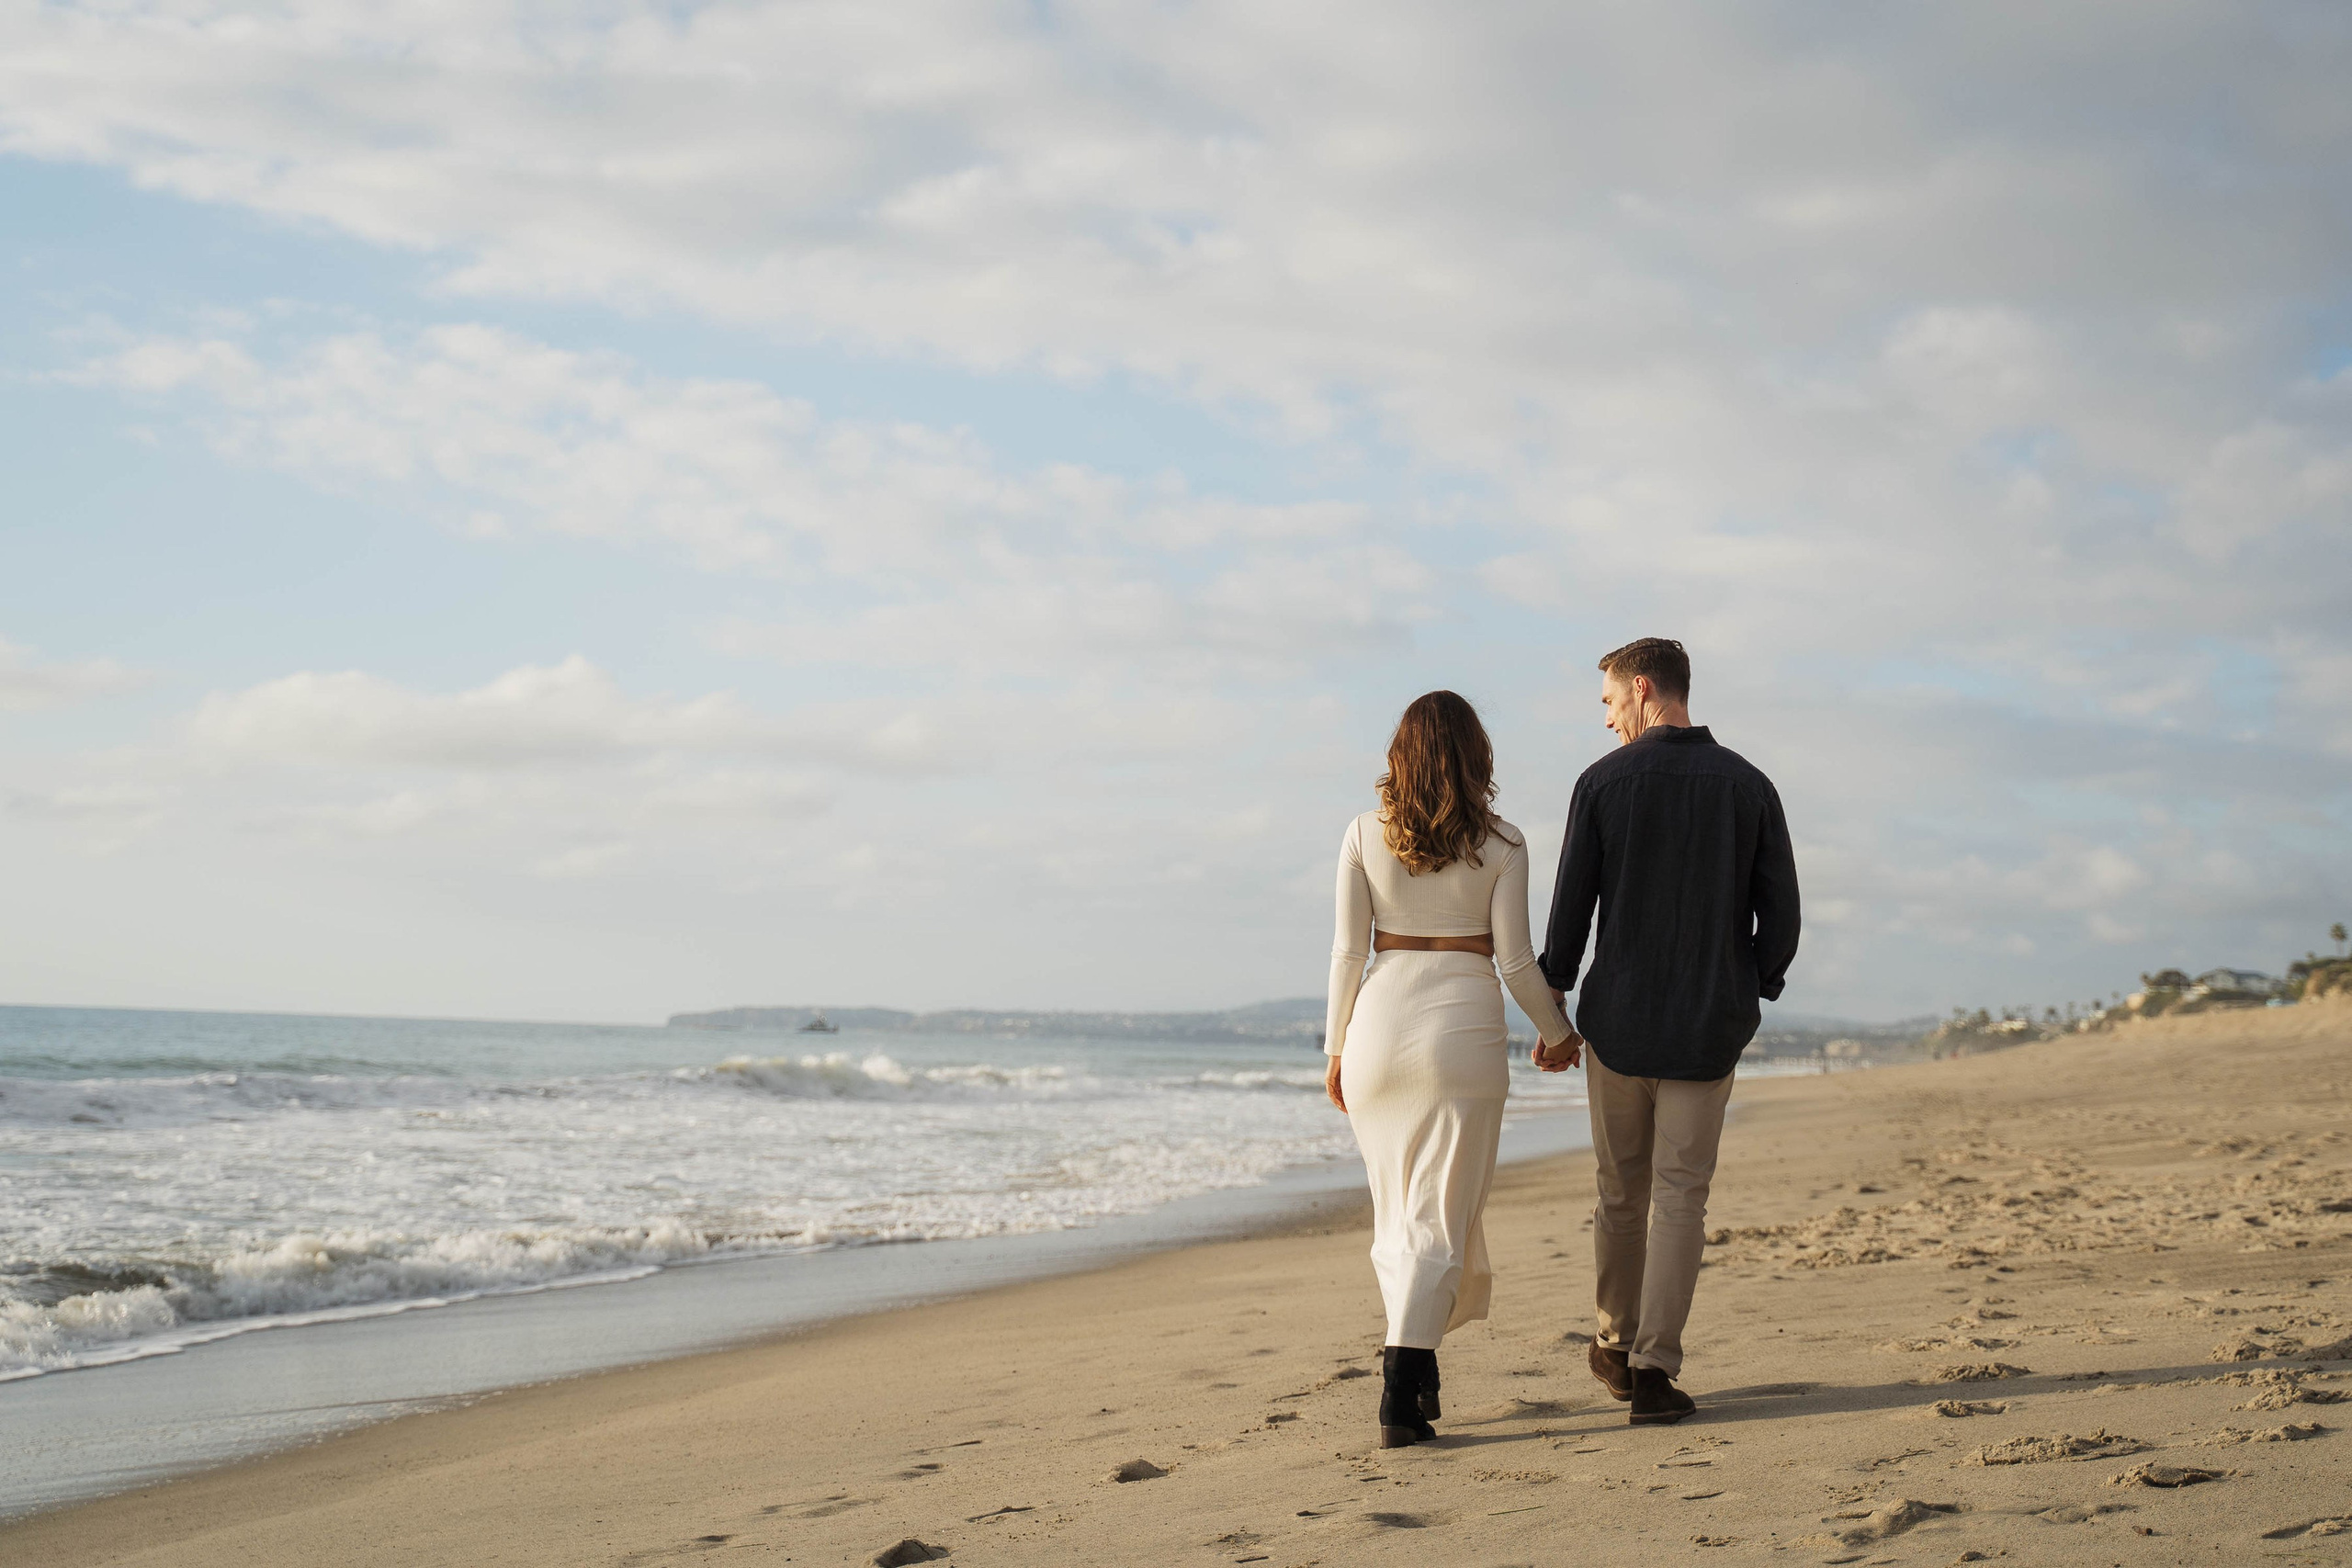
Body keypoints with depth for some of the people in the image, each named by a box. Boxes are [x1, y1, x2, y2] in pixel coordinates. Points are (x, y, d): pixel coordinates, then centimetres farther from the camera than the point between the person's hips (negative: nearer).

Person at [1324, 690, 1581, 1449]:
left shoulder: (1364, 836, 2)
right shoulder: (1500, 844, -2)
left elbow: (1348, 950, 1)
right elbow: (1515, 957, -3)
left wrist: (1336, 1046, 11)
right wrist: (1558, 1031, 13)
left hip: (1380, 1020, 3)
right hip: (1464, 1028, -2)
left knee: (1397, 1208, 17)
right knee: (1440, 1215, -2)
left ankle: (1418, 1366, 23)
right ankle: (1401, 1388, -13)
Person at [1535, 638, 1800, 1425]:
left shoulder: (1604, 782, -5)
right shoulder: (1749, 786, 2)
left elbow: (1570, 907, -4)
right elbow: (1780, 914, 2)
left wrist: (1551, 1009, 5)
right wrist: (1751, 994, 16)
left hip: (1617, 1019, 0)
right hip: (1709, 1028, 1)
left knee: (1621, 1191, 14)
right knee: (1680, 1196, 3)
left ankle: (1616, 1345, 28)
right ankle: (1654, 1368, -5)